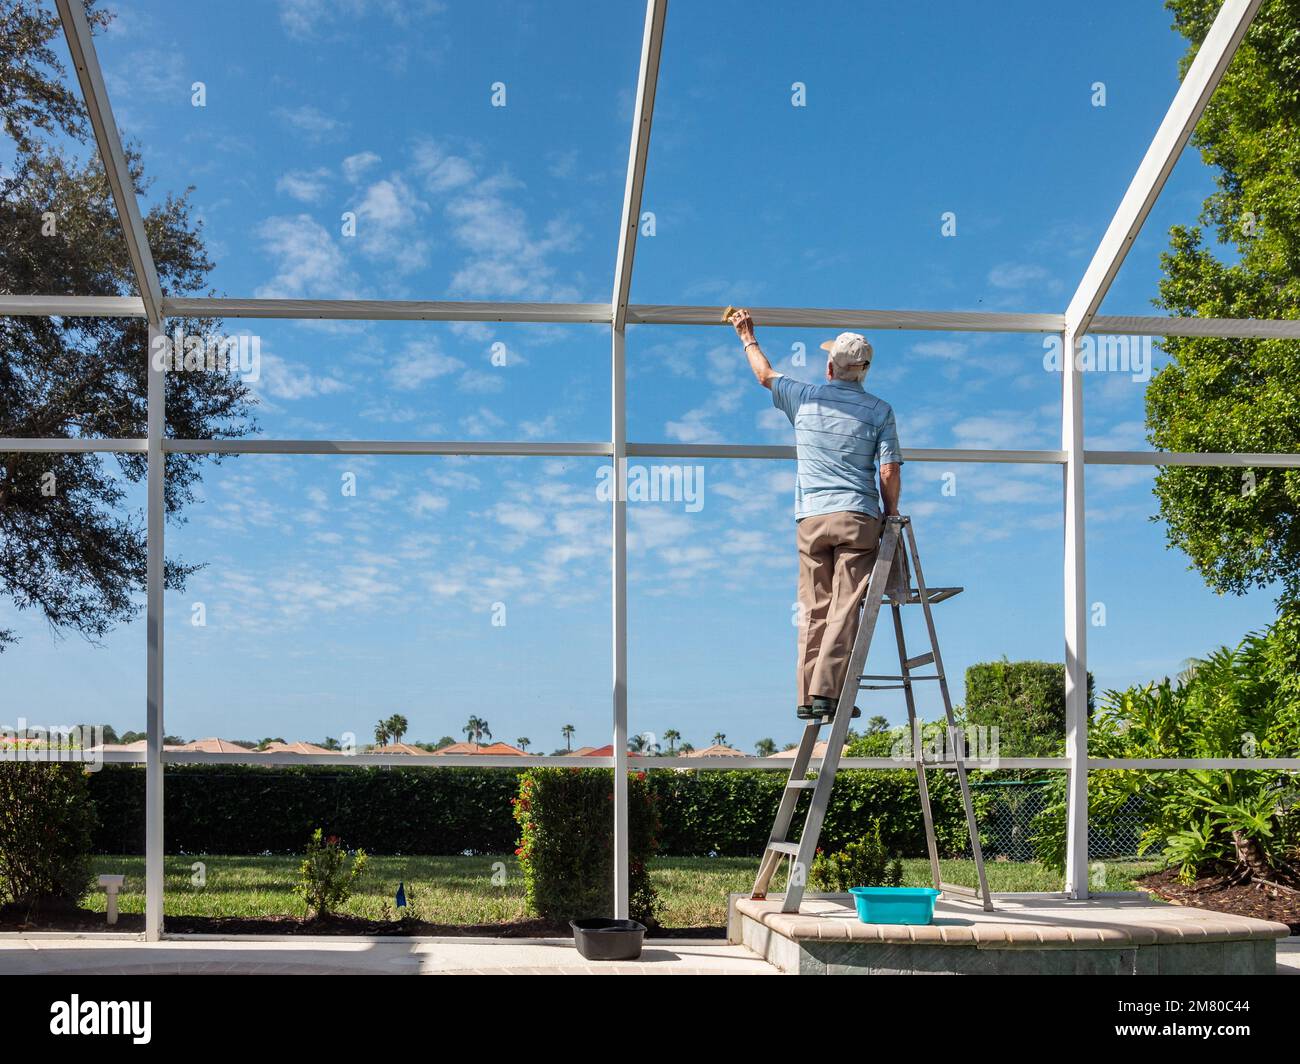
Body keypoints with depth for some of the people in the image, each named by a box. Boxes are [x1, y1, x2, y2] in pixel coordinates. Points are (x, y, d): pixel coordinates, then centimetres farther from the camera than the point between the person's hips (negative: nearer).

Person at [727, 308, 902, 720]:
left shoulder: (804, 397, 8)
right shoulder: (879, 410, 3)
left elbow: (766, 375, 28)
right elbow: (889, 473, -4)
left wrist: (748, 338, 44)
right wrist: (890, 517, 12)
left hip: (810, 519, 2)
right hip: (858, 518, -2)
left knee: (814, 610, 6)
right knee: (845, 609, -4)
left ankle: (806, 695, 2)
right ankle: (826, 691, -11)